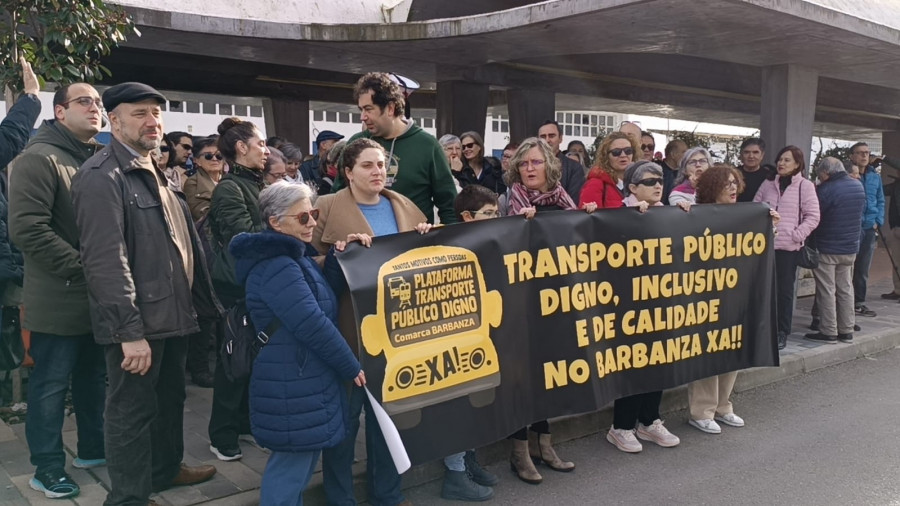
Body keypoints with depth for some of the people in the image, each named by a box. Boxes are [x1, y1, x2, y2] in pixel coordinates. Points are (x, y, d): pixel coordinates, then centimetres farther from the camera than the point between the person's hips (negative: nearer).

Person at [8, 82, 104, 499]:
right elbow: (26, 228, -21)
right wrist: (80, 266, -20)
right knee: (51, 385, 5)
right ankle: (47, 468, 19)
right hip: (60, 299, -7)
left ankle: (93, 448, 34)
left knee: (93, 378, 18)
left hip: (99, 296, 7)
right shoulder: (39, 159, -12)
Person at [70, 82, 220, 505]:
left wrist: (201, 302, 18)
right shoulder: (101, 176, -16)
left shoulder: (153, 173, 16)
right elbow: (106, 261, -24)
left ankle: (167, 469, 41)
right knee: (133, 412, 3)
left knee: (170, 399, 22)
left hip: (171, 314, 10)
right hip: (137, 323, -10)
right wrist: (130, 331, -26)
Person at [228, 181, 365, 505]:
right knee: (292, 462, 0)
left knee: (299, 460, 20)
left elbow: (325, 295, 12)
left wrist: (336, 258, -3)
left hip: (300, 378, 10)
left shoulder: (294, 257, 12)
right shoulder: (276, 266, -20)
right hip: (292, 384, -10)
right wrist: (351, 366, -16)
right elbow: (312, 324, -25)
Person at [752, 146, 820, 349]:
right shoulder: (768, 184, 10)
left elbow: (812, 217, -3)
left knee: (784, 290, 3)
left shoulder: (805, 186, 0)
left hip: (789, 247, -3)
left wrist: (796, 236, -11)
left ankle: (782, 332, 12)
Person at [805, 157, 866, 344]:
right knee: (845, 289, 13)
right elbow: (862, 214, 15)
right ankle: (846, 331, 19)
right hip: (850, 247, 7)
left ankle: (829, 332, 4)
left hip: (826, 249, -7)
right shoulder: (859, 186, 5)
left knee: (826, 290, 0)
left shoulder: (826, 189, -19)